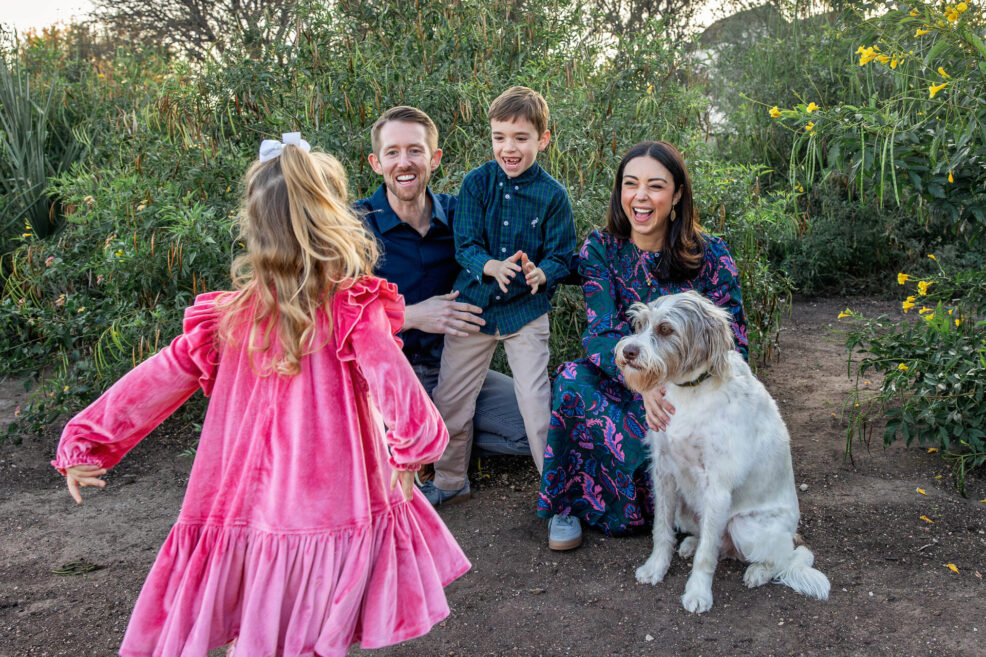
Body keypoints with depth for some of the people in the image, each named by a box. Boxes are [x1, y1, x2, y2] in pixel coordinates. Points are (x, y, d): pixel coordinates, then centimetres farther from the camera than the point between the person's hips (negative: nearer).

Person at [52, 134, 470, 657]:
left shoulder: (227, 316, -4)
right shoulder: (355, 308, -13)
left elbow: (159, 379, 1)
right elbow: (393, 383, -25)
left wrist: (85, 438, 9)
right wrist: (415, 446, -10)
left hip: (251, 514, 2)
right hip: (335, 513, -2)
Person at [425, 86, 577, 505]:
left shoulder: (552, 195, -7)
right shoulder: (476, 184, -4)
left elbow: (561, 256, -5)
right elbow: (465, 246, -8)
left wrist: (539, 274, -28)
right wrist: (493, 267, -29)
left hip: (527, 311, -2)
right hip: (474, 304, 2)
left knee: (536, 400, -4)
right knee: (449, 399, 9)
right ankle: (449, 481, 30)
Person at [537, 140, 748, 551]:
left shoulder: (710, 256, -6)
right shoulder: (601, 249, -3)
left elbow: (732, 344, -7)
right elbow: (602, 332, -12)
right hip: (622, 382, 1)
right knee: (573, 381, -30)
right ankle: (567, 504, -11)